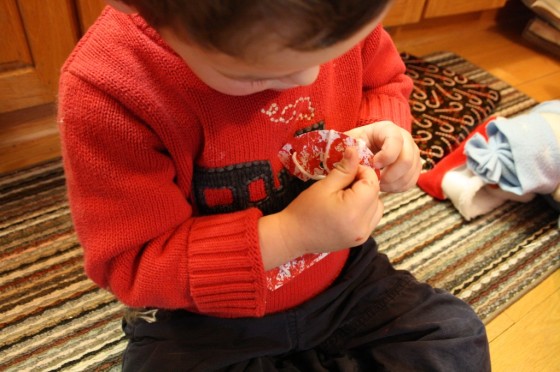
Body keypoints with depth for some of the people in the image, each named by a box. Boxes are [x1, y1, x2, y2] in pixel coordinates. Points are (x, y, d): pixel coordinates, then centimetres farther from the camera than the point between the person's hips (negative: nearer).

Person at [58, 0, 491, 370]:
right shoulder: (105, 88, -26)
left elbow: (385, 81, 8)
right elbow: (132, 264, -21)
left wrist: (386, 130, -16)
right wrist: (289, 235, -31)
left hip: (342, 274, 3)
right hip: (203, 318, -1)